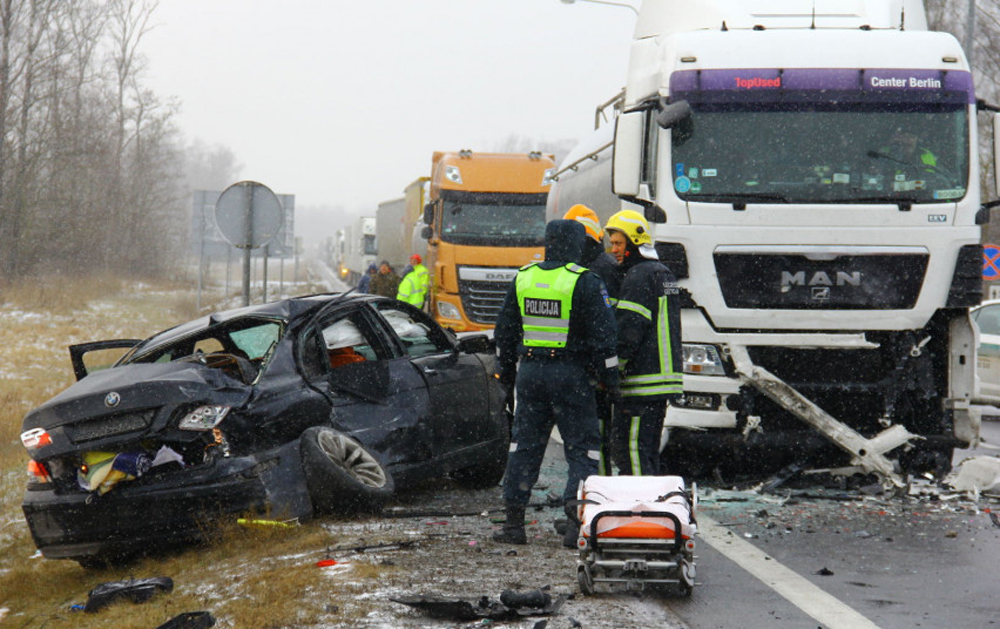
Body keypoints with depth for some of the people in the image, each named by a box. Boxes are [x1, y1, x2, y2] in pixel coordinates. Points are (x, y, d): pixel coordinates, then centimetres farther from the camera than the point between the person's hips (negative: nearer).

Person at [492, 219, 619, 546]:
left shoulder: (523, 278, 7)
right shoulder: (585, 281, -8)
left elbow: (505, 331, 14)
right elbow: (603, 334, -9)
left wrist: (506, 371, 24)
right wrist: (610, 377, -2)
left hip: (530, 372, 4)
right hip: (571, 374, -4)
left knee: (524, 445, 10)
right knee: (582, 446, 2)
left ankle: (513, 521, 11)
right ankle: (575, 501, -16)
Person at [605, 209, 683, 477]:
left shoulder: (639, 277, -12)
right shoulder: (664, 273, 19)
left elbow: (628, 332, -18)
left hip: (642, 382, -10)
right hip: (666, 376, 10)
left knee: (627, 448, -9)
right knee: (649, 450, 14)